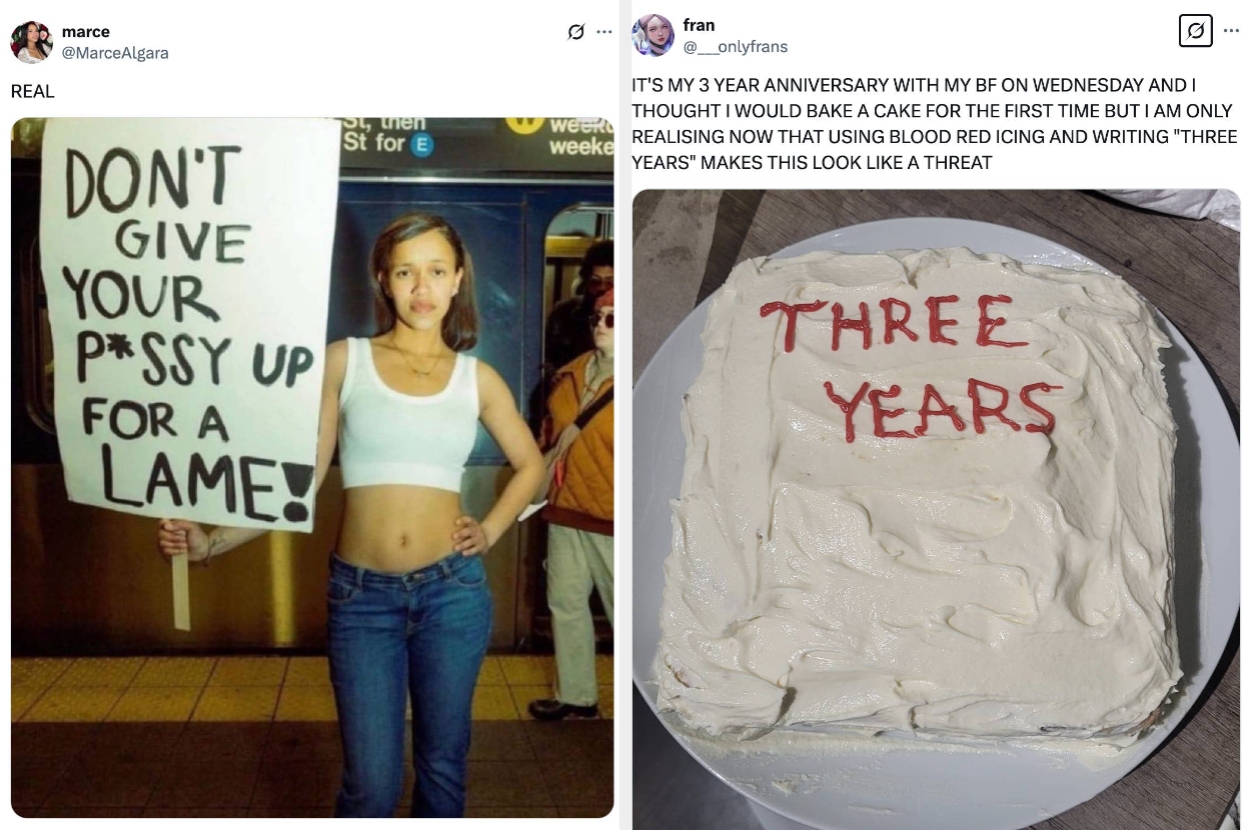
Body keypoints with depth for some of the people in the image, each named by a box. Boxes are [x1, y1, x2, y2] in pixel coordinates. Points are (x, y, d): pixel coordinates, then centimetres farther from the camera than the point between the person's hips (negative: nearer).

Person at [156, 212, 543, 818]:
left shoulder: (476, 377, 5)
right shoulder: (345, 361, 1)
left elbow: (529, 462, 19)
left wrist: (491, 530, 5)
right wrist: (214, 541, -12)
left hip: (452, 590, 1)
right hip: (360, 594, -1)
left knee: (443, 764, 13)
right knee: (370, 783, 1)